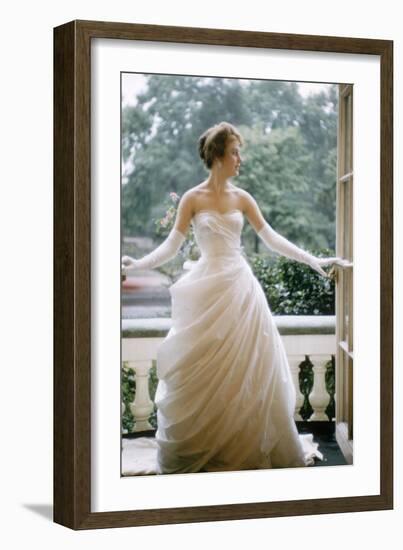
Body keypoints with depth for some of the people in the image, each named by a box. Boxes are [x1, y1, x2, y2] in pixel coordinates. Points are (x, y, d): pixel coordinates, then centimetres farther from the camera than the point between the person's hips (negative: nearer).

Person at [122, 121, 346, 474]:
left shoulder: (242, 198, 7)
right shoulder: (193, 199, -2)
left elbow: (272, 239, 9)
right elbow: (172, 246, -4)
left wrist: (312, 260, 6)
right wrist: (138, 264, -18)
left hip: (241, 288, 3)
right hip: (207, 291, -3)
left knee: (247, 369, 5)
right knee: (204, 373, 0)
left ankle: (250, 446, 17)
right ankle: (197, 450, 13)